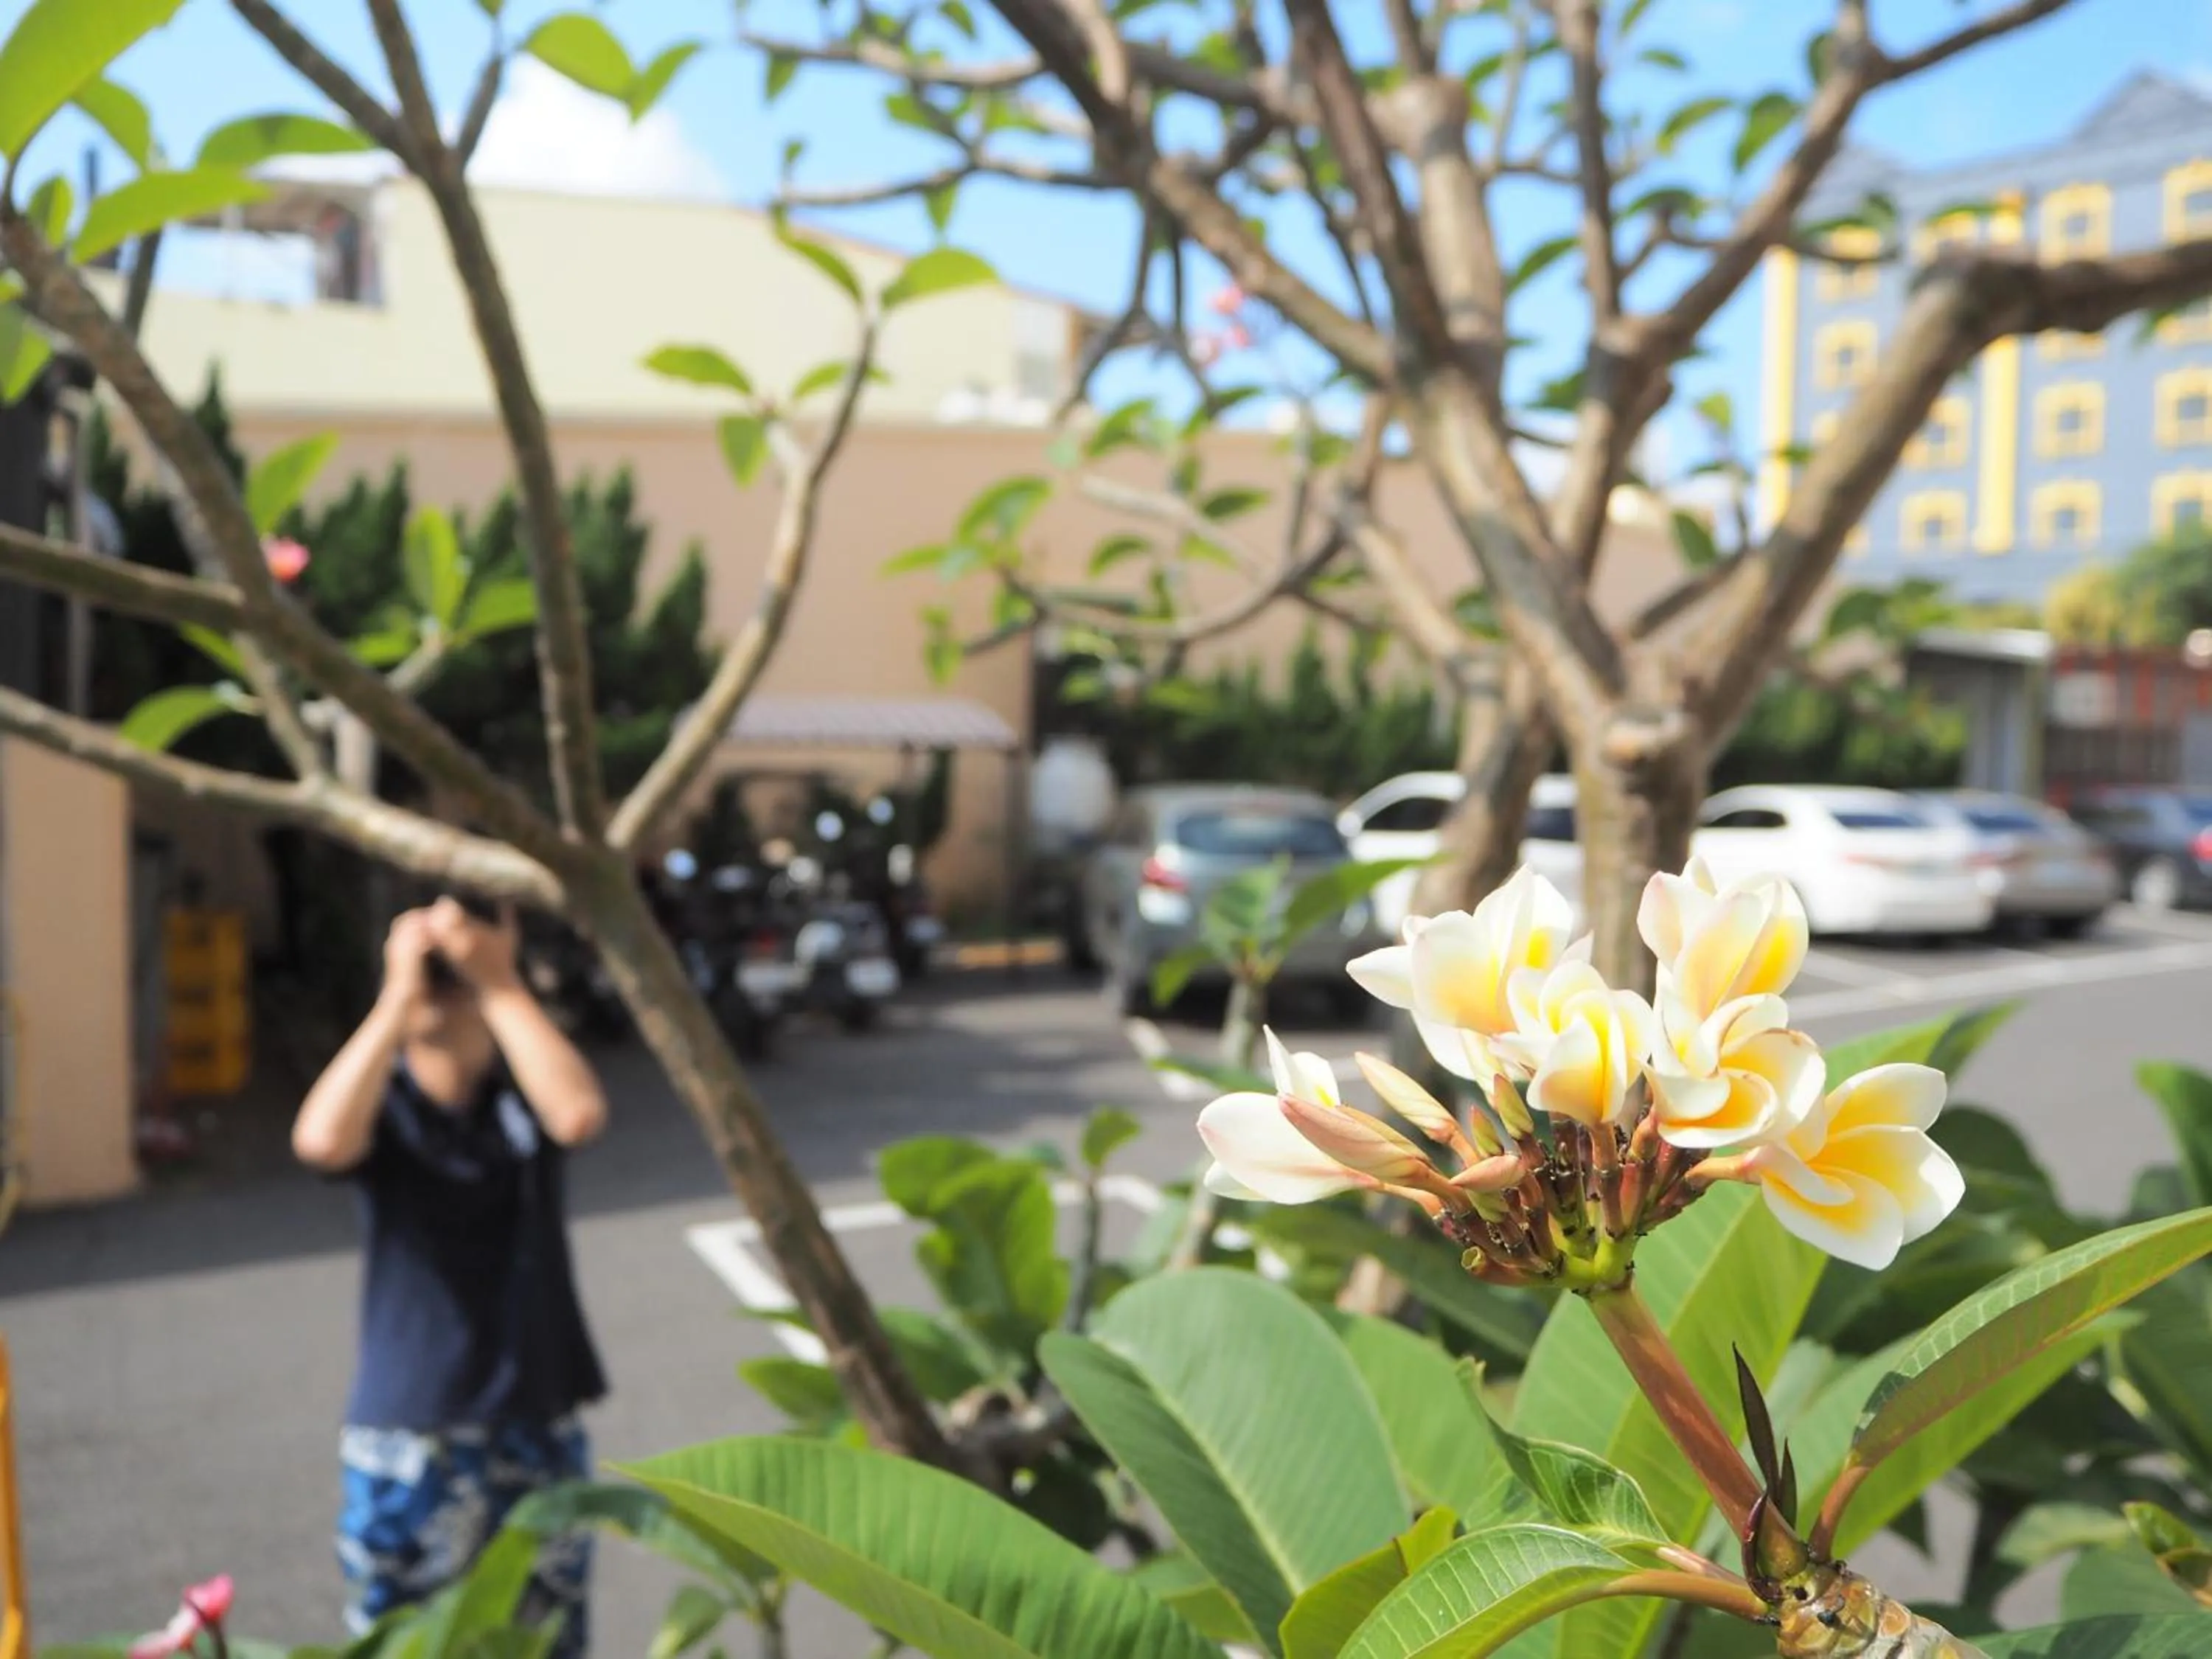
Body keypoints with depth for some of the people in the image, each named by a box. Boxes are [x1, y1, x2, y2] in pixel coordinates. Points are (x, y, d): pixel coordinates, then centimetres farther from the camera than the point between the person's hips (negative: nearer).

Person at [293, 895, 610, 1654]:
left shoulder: (525, 1090, -3)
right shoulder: (383, 1103, -5)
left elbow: (579, 1115, -27)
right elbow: (321, 1141, -29)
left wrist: (499, 980, -23)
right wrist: (399, 995, -25)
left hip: (539, 1428, 1)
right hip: (405, 1441, -1)